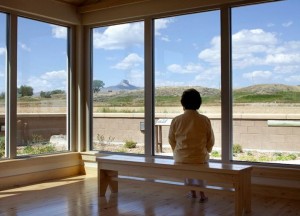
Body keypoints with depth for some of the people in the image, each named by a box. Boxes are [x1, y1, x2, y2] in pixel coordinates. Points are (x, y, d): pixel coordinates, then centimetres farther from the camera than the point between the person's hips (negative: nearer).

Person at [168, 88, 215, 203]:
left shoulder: (176, 120, -11)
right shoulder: (205, 120, -11)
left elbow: (171, 140, 2)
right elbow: (210, 141, -1)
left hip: (180, 158, 1)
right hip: (200, 158, 0)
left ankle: (192, 192, 34)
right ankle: (202, 194, 25)